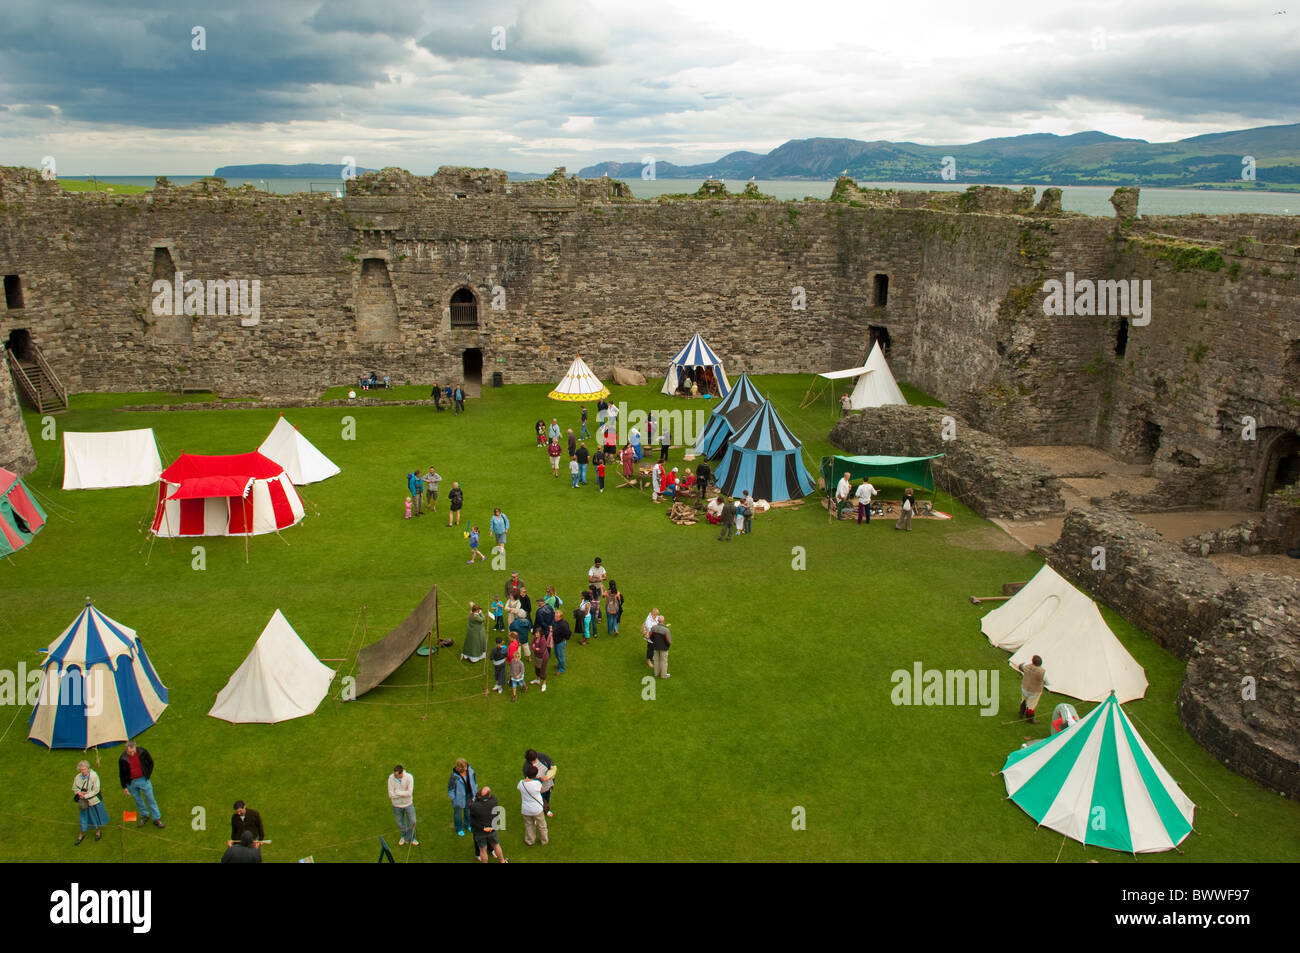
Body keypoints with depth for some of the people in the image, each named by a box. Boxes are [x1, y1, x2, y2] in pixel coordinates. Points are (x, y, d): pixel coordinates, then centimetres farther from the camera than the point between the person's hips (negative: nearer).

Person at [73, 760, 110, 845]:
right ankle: (82, 835, 34)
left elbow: (96, 790, -19)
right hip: (83, 802, 3)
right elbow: (74, 788, 7)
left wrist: (85, 796, -23)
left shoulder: (94, 776, -20)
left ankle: (98, 831, 39)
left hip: (94, 801, -3)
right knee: (83, 818, 13)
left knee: (96, 816, 15)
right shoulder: (77, 777, -8)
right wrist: (79, 793, -14)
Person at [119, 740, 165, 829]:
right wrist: (124, 787, 0)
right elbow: (122, 774, -3)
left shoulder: (143, 752, -17)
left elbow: (150, 762, 3)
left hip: (143, 779, 0)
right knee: (138, 800, 15)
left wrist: (148, 774, 1)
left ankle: (157, 819, 15)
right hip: (131, 783, 0)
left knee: (150, 799, 4)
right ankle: (144, 816, 37)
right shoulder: (123, 759, -18)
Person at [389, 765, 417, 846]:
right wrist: (404, 793, -23)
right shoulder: (391, 778, -22)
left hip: (408, 804, -1)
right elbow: (391, 794, -23)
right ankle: (403, 837, 47)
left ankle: (410, 838, 36)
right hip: (397, 805, 1)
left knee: (412, 822, 11)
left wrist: (397, 792, -24)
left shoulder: (409, 777, -24)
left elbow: (409, 793, -29)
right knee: (400, 823, 20)